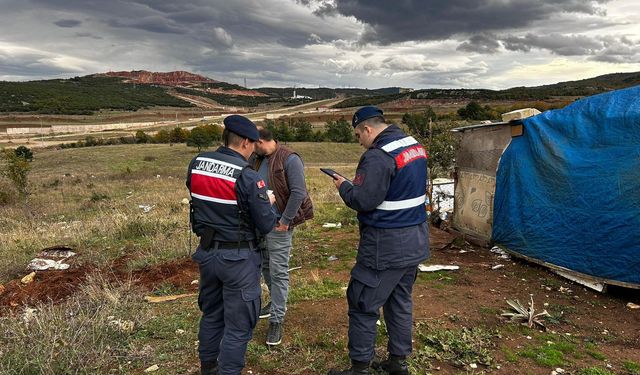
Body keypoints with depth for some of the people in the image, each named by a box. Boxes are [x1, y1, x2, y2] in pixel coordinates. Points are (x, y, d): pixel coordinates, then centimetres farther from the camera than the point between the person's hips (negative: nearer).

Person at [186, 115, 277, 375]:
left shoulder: (196, 164, -3)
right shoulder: (248, 177, -20)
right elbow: (265, 226, -14)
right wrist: (268, 203, 5)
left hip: (206, 252, 7)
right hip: (238, 258, -7)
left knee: (211, 314, 24)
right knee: (238, 324, 7)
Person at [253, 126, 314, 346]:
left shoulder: (290, 160, -14)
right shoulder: (260, 160, 10)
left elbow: (299, 192, -19)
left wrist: (285, 221, -16)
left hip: (278, 225, -8)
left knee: (278, 272, -2)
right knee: (265, 266, 19)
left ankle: (277, 320, 7)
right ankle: (276, 302, 39)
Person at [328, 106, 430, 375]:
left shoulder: (378, 156, -20)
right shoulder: (415, 146, 9)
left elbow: (363, 201, -23)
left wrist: (344, 186, -4)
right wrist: (357, 184, 13)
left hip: (386, 246, -9)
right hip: (415, 241, 9)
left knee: (362, 305, 3)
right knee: (400, 302, 19)